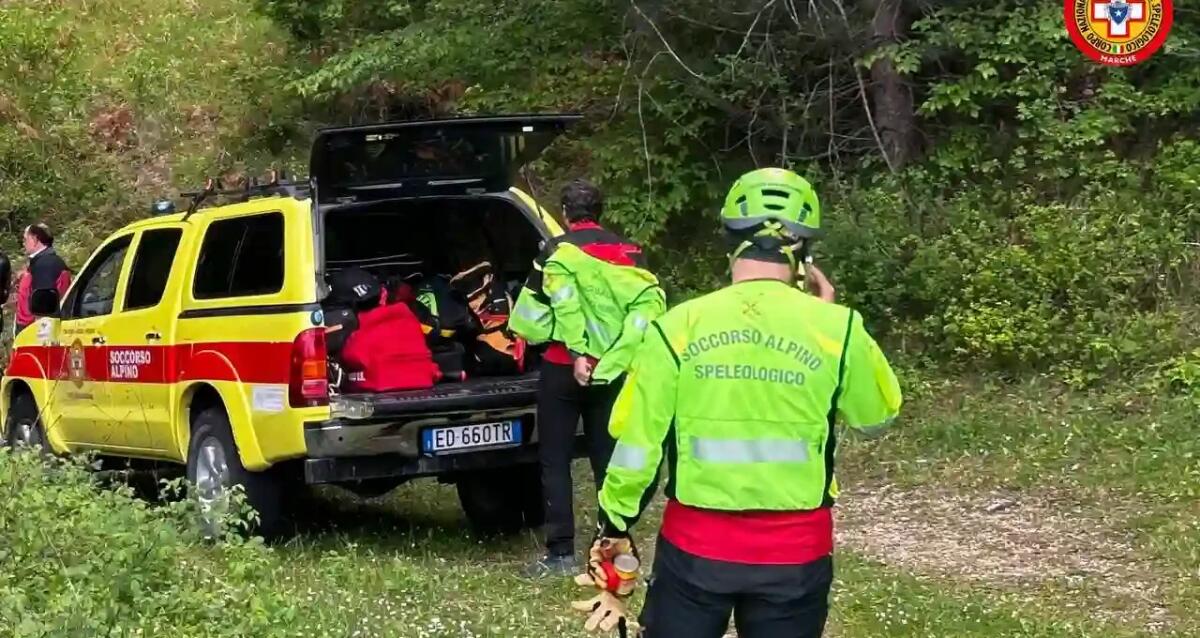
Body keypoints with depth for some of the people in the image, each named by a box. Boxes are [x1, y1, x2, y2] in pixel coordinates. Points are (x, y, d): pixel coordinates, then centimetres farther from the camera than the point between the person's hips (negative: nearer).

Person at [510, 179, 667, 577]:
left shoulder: (559, 250, -2)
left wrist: (577, 353, -19)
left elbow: (564, 303, -18)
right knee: (609, 460, 12)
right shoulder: (628, 252, 10)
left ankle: (561, 553, 1)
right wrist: (619, 352, -8)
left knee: (555, 462, 4)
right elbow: (650, 301, -5)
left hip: (565, 368, -4)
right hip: (613, 371, 4)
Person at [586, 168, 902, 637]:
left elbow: (636, 440, -5)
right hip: (795, 552, 0)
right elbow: (879, 415, 9)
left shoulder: (678, 326, -8)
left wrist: (614, 524, 10)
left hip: (695, 546, 0)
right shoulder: (835, 329, -8)